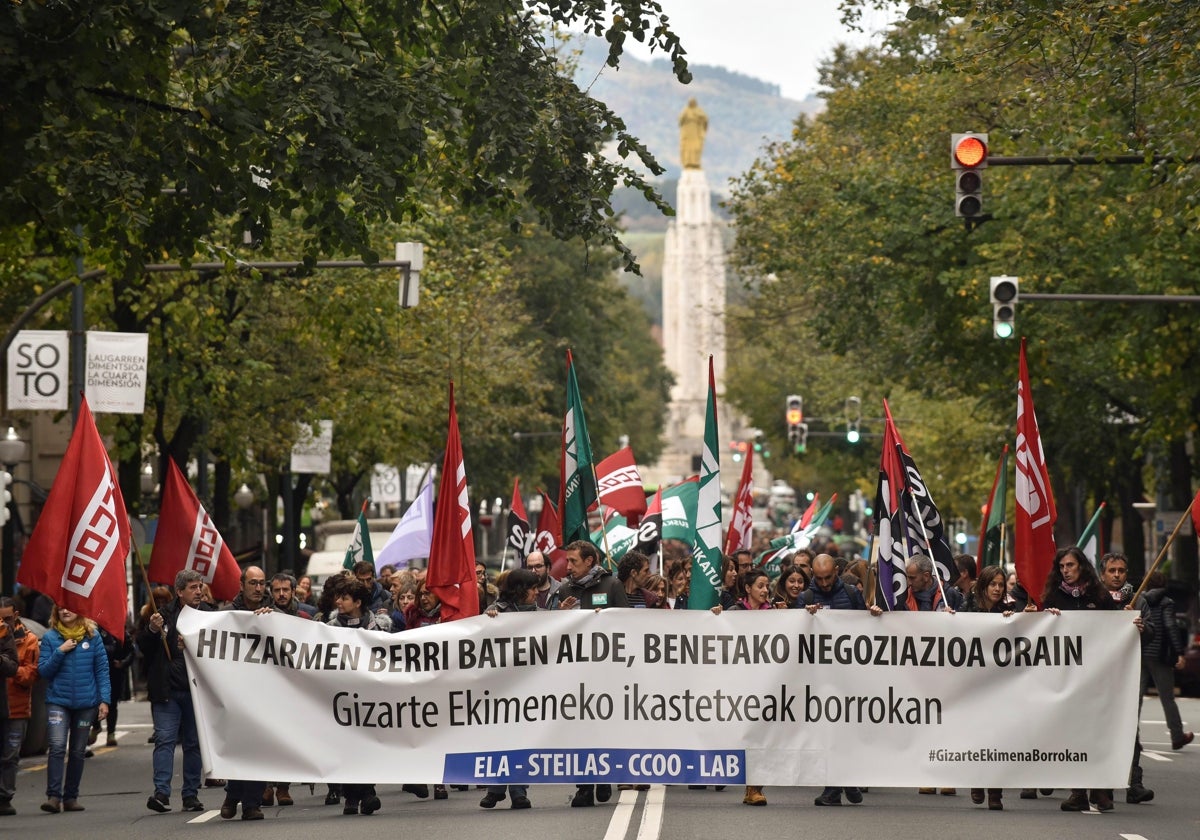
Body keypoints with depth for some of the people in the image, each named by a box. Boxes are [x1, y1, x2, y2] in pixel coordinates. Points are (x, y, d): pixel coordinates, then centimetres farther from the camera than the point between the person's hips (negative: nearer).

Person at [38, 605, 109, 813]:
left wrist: (104, 700, -3)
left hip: (86, 702, 2)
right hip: (57, 701, -2)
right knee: (57, 747, -18)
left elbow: (102, 669, 3)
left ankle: (71, 797, 18)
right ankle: (53, 796, -20)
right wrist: (60, 652, -14)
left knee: (78, 751, 9)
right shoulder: (50, 637, 1)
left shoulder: (92, 635, 3)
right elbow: (43, 671, -1)